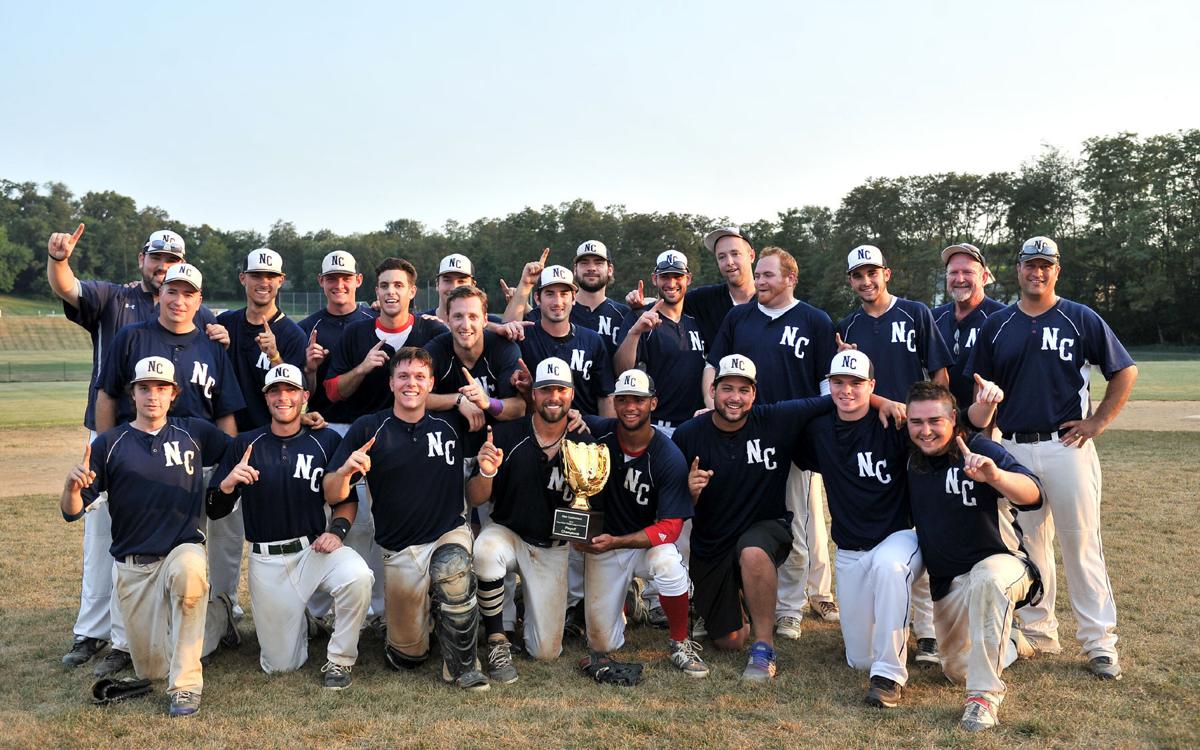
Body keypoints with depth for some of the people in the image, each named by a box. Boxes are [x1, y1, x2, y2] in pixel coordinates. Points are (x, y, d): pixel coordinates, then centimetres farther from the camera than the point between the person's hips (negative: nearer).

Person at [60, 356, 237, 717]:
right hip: (132, 568, 2)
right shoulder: (109, 443, 1)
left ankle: (186, 684, -26)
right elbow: (72, 511, -2)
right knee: (151, 670, 3)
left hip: (185, 549, -1)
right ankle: (217, 615, 32)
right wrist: (72, 485, -23)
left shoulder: (195, 432, 4)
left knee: (188, 570, -40)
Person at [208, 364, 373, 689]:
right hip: (266, 561, 1)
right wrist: (228, 483, -17)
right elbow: (215, 511, 3)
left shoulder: (327, 440, 0)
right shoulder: (244, 444, 3)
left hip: (314, 549, -1)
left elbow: (347, 499, 7)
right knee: (280, 665, 3)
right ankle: (299, 617, 37)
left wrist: (337, 529, -12)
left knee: (357, 576, -34)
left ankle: (339, 660, -9)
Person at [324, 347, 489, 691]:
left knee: (451, 573, -36)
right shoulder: (367, 429, -4)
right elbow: (332, 495, -6)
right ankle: (422, 610, 44)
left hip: (450, 533, 0)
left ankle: (461, 664, -13)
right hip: (400, 551, 1)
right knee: (408, 656, 9)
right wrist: (345, 471, -28)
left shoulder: (451, 421, 0)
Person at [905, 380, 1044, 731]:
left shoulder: (979, 449, -19)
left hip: (1000, 562, -6)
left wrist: (995, 475, -53)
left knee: (987, 578, -42)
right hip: (947, 583, 6)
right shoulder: (911, 461, -2)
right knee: (958, 671, 13)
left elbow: (1032, 495, -33)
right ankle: (1011, 641, 44)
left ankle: (985, 695, -31)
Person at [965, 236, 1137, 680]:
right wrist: (983, 440, 0)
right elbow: (984, 392, 12)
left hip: (1066, 446, -3)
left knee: (1082, 544, -2)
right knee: (1027, 544, 10)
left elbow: (1125, 372, 4)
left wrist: (1098, 422, -4)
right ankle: (1038, 632, 22)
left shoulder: (1082, 319, 2)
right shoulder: (996, 326, 9)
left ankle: (1100, 641, 8)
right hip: (1013, 449, 3)